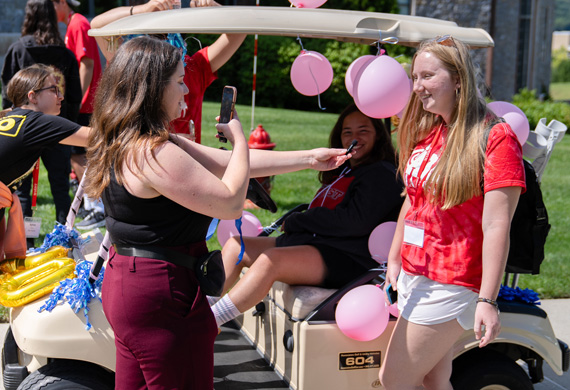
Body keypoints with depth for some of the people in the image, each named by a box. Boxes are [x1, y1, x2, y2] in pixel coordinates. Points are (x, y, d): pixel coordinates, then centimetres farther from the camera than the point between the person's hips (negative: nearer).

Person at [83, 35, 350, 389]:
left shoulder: (129, 143, 9)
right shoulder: (153, 153, -23)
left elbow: (226, 163, 11)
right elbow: (231, 203, -20)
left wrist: (309, 159, 12)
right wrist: (239, 139, -4)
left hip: (128, 284, 10)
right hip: (162, 297, -10)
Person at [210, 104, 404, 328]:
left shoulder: (383, 174, -6)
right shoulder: (342, 171, 23)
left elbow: (355, 221, -18)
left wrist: (295, 222, -8)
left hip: (348, 259, -10)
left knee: (270, 260, -33)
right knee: (235, 245, 2)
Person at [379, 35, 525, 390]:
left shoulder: (495, 138, -15)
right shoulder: (426, 133, 9)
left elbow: (497, 226, -19)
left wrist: (487, 300, -22)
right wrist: (394, 261, 18)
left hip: (451, 286, -7)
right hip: (413, 278, 7)